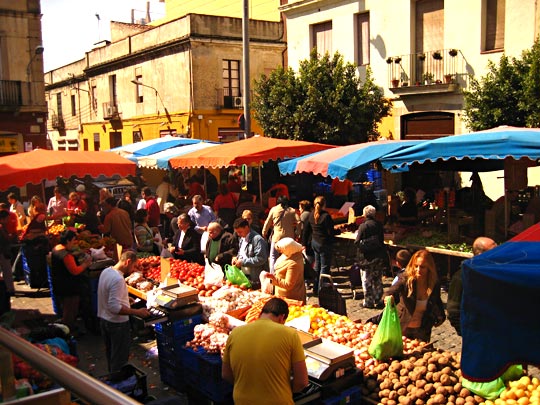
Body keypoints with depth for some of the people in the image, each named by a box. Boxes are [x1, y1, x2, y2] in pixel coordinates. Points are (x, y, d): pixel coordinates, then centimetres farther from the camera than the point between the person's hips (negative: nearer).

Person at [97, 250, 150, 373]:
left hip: (103, 319, 10)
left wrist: (125, 298, 18)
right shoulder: (118, 279, -29)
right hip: (117, 324, -10)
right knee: (120, 358, 6)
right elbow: (114, 307, -32)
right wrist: (137, 312, -28)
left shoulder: (106, 271, 0)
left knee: (110, 352, 25)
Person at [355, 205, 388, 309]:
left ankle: (368, 302, 10)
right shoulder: (379, 225, -3)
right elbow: (382, 239, 5)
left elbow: (357, 242, -14)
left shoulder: (363, 226, -15)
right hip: (379, 257, 4)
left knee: (366, 281, 7)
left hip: (366, 258, -4)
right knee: (378, 280, 15)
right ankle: (378, 301, 20)